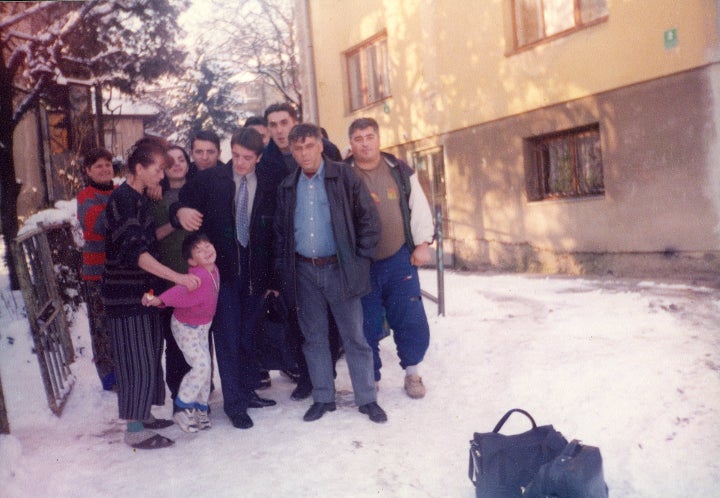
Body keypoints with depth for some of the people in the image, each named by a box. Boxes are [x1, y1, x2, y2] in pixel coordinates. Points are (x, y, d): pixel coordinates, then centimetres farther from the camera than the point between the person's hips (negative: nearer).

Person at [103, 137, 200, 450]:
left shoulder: (139, 198, 13)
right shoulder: (122, 200, -17)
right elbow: (134, 251, -26)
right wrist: (177, 277, -31)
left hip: (143, 290, 9)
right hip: (126, 293, -9)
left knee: (150, 354, 15)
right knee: (136, 359, -3)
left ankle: (142, 415, 27)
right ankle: (134, 431, 7)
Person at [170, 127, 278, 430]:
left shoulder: (269, 186, 0)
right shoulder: (209, 180, -4)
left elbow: (274, 235, 2)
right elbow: (181, 203, -5)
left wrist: (273, 279, 2)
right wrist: (181, 211, -31)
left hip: (255, 271, 2)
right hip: (221, 269, -2)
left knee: (248, 334, 13)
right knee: (227, 336, 2)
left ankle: (248, 391, 29)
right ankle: (235, 403, 13)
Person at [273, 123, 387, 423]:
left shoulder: (343, 177, -3)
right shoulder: (287, 188, 10)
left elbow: (368, 219, -2)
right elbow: (280, 232, 14)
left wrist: (361, 258, -6)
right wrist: (281, 270, 8)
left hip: (339, 268, -3)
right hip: (304, 272, 4)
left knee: (354, 336, 3)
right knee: (314, 337, 11)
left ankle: (367, 399, 15)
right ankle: (323, 398, 24)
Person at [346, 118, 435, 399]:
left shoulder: (400, 171, 4)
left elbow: (418, 207, 8)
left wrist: (422, 243, 2)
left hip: (399, 259, 1)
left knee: (412, 321, 1)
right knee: (367, 326, 6)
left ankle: (412, 371, 23)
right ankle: (371, 378, 23)